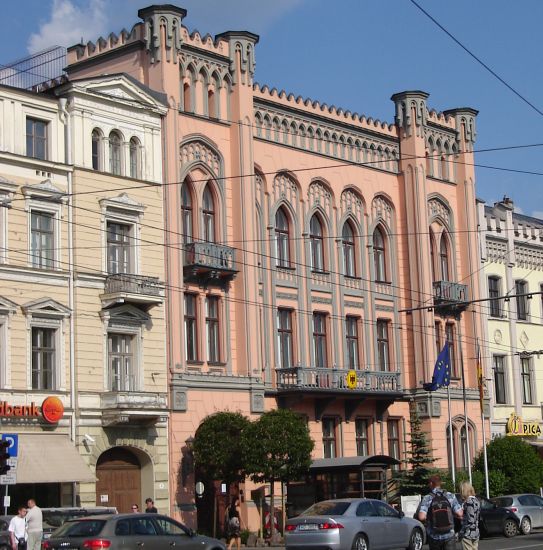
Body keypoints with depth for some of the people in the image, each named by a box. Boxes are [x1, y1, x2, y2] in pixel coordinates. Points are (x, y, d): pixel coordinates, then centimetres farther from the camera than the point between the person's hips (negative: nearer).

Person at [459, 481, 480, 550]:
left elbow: (470, 521, -20)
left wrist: (460, 533, -14)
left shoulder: (468, 502, -17)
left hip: (468, 535, -8)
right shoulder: (476, 501, 9)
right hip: (476, 533, 8)